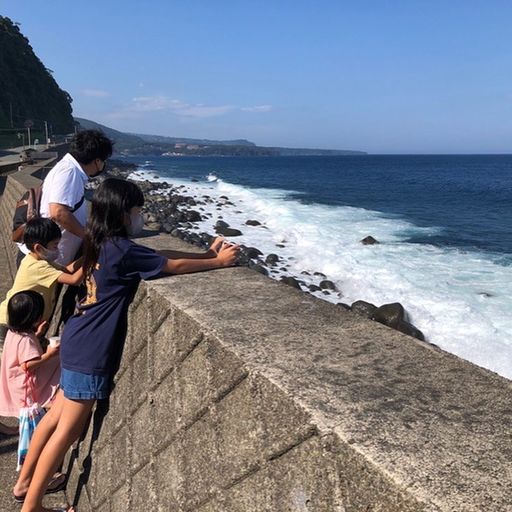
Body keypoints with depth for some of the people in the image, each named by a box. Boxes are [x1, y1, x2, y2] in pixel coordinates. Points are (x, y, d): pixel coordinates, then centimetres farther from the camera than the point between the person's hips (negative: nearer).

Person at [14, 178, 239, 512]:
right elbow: (175, 265, -16)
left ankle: (26, 480, 39)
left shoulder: (103, 244, 6)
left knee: (58, 416, 23)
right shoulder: (121, 250, -22)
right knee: (68, 431, 5)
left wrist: (207, 253, 6)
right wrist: (219, 262, -3)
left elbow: (161, 255, 9)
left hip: (79, 343, 9)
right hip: (90, 352, -9)